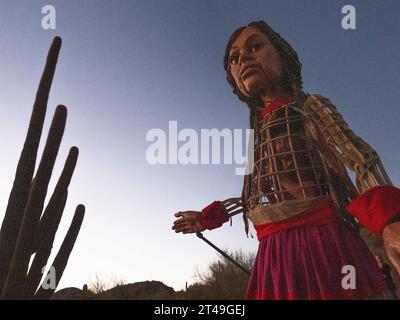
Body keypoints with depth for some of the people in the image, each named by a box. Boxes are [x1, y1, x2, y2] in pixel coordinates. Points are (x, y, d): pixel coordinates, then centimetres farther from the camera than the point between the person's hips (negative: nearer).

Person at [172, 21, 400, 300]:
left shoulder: (311, 106, 4)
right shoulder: (260, 127, 19)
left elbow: (362, 158, -10)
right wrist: (205, 218, 33)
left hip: (323, 245, -5)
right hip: (274, 256, 6)